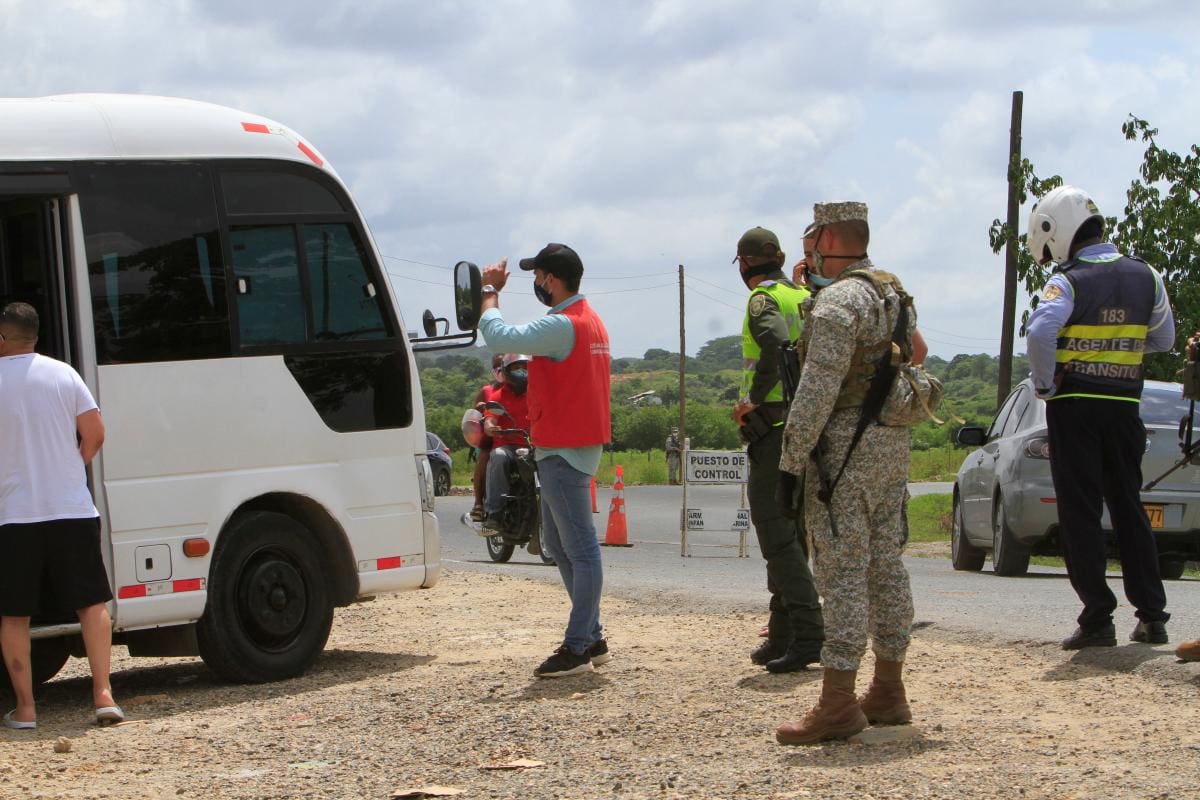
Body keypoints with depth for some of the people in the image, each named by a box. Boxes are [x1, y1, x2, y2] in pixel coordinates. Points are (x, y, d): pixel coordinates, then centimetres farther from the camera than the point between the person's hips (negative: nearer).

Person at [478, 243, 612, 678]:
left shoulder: (562, 325, -19)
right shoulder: (588, 320, 15)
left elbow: (499, 337, -24)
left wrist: (490, 291, -10)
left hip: (564, 451, -11)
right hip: (571, 446, 11)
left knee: (580, 548, -8)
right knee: (558, 544, 17)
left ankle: (577, 648, -5)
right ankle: (592, 638, 21)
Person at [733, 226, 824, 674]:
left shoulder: (764, 299, -9)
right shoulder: (806, 298, 16)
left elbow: (778, 344, -29)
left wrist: (753, 399, -19)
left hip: (774, 425, -9)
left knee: (777, 536, -9)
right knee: (790, 534, 13)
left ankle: (808, 633, -16)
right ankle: (783, 637, 17)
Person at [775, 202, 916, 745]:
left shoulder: (837, 301, -15)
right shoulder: (895, 295, 15)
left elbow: (818, 389, -20)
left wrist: (791, 458, -19)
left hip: (844, 449, -9)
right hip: (893, 447, 9)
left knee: (841, 572, -9)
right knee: (886, 567, 12)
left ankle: (838, 705, -10)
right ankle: (888, 693, 17)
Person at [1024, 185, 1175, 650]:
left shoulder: (1069, 281, -11)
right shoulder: (1145, 277, 7)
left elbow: (1041, 331, -28)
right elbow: (1163, 340, 16)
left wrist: (1044, 383, -14)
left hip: (1074, 406, -5)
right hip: (1124, 404, 5)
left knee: (1080, 512, 0)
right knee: (1128, 507, 14)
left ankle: (1098, 619, -2)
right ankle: (1152, 616, 14)